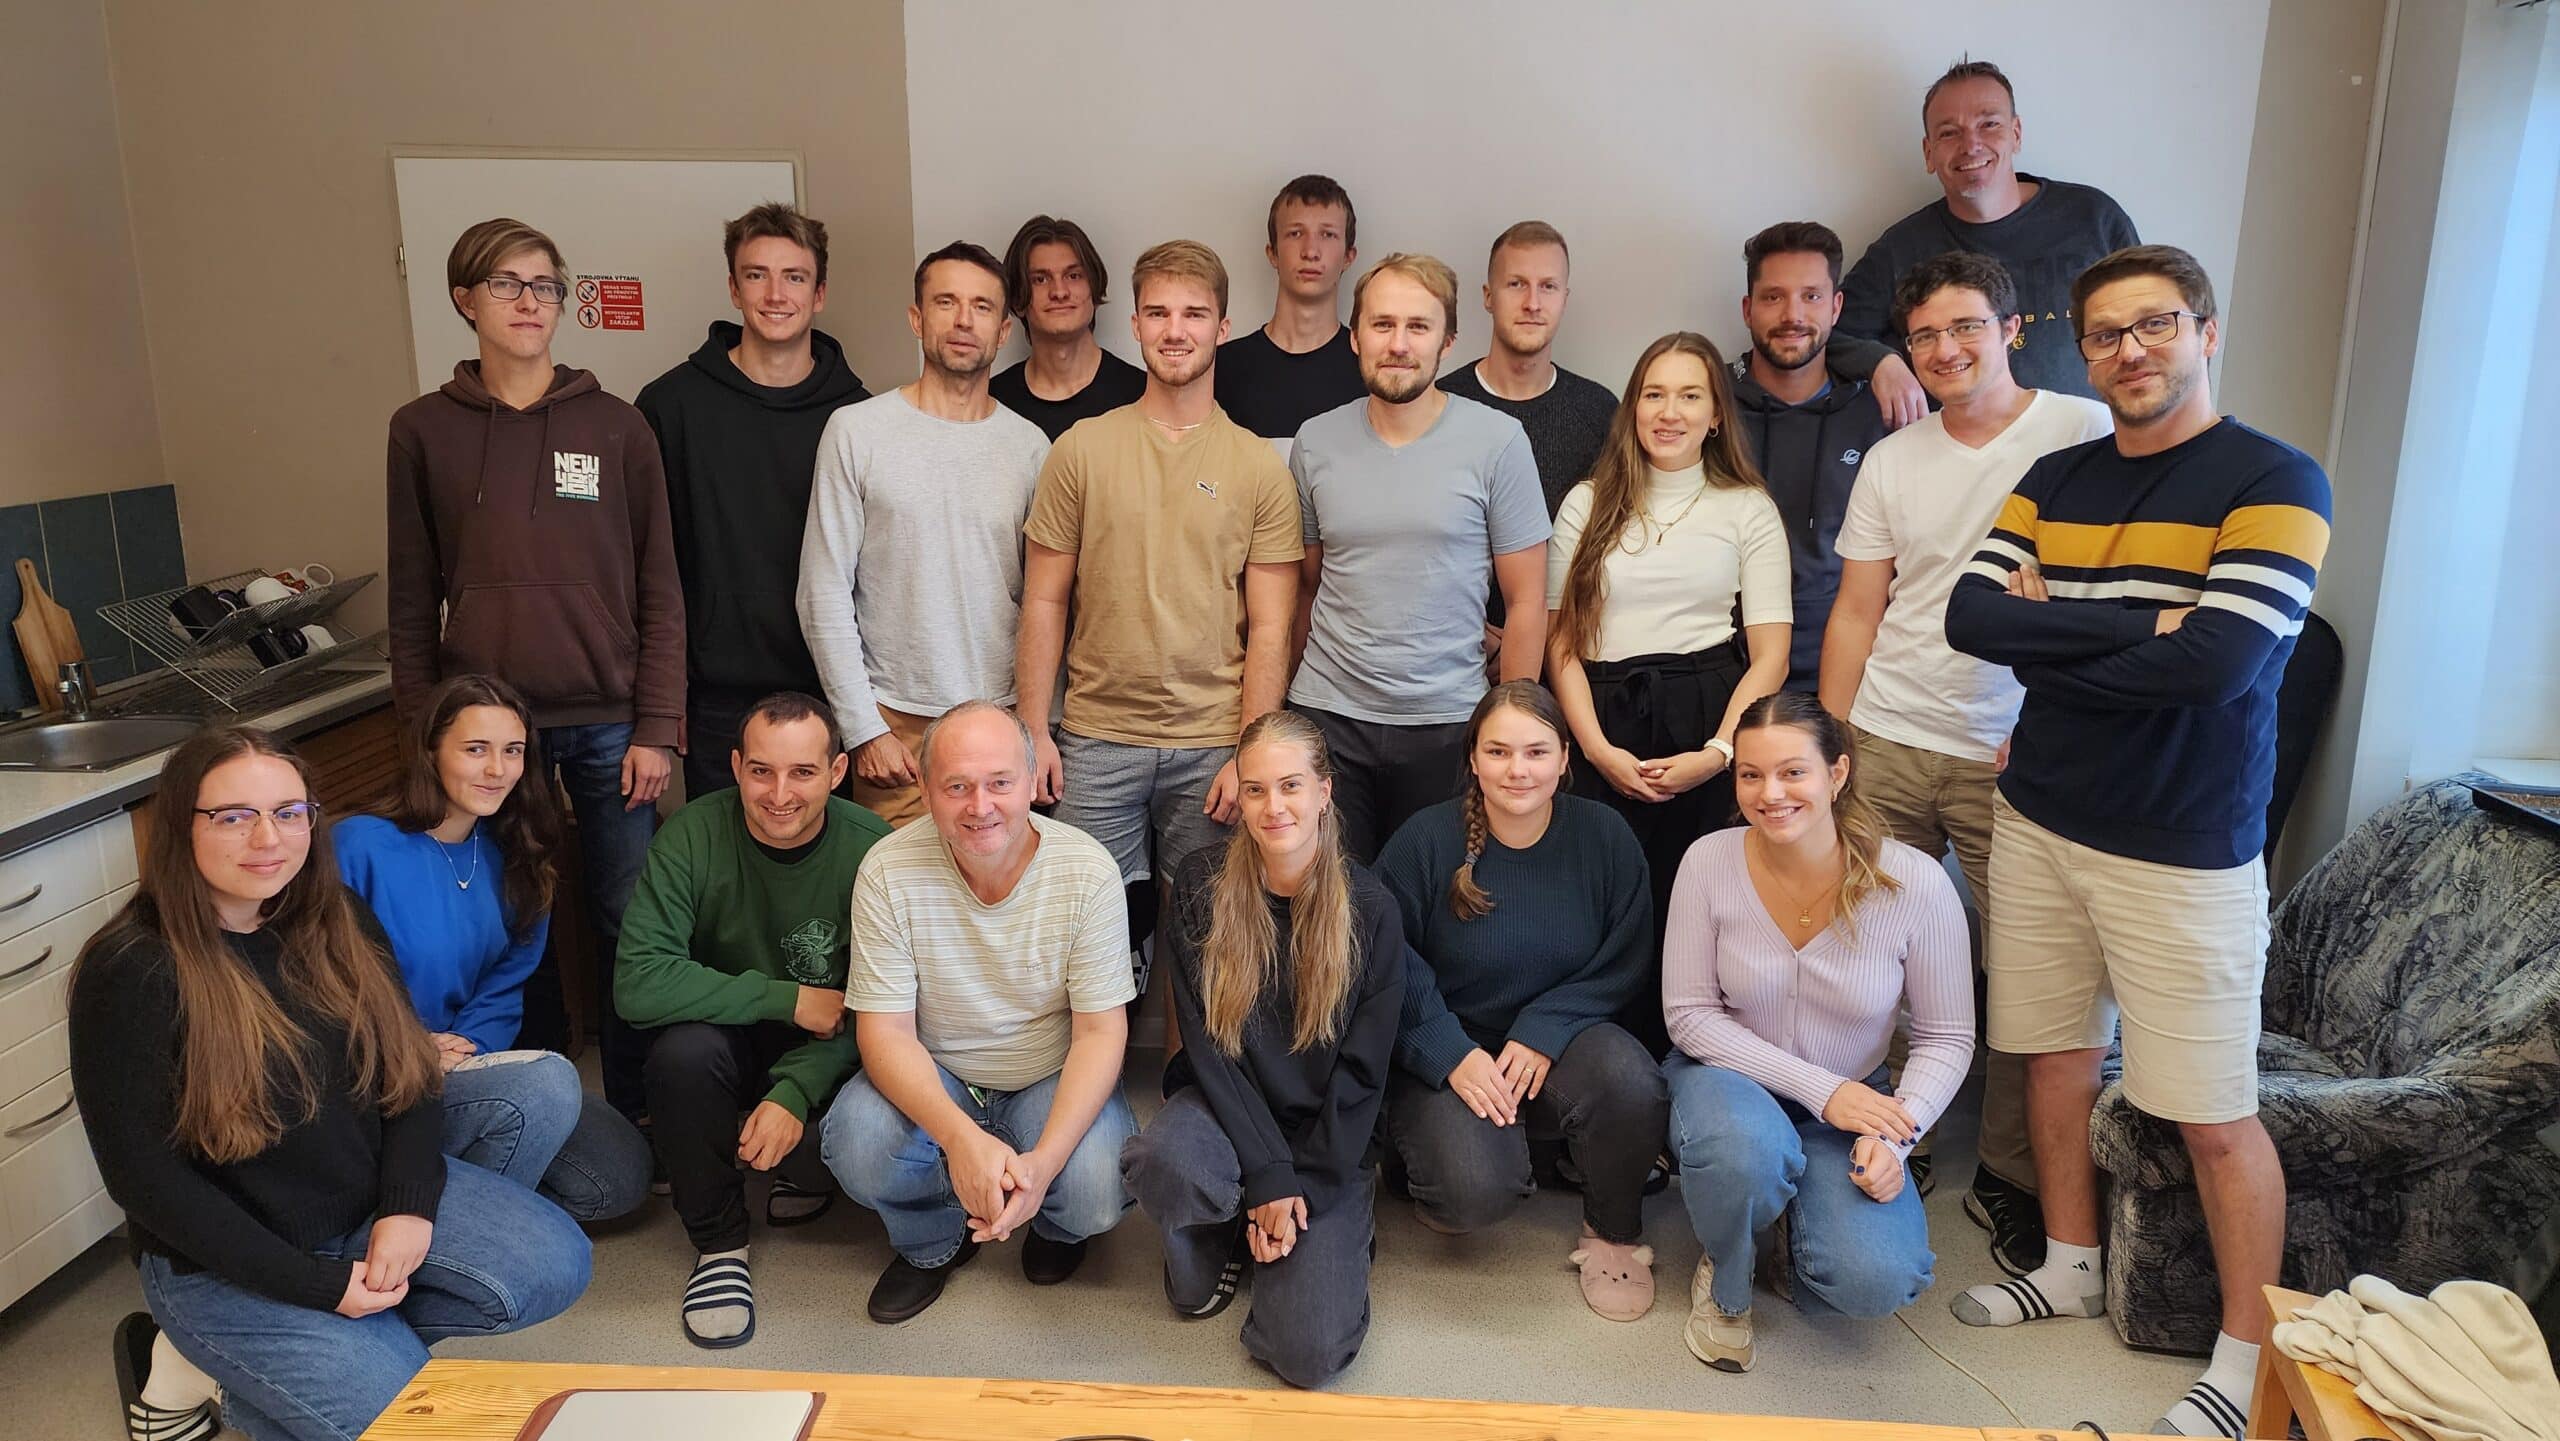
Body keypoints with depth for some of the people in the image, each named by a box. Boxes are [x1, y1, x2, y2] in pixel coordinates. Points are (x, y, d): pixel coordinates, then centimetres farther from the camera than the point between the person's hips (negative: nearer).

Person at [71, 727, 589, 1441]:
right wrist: (316, 1285, -18)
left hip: (371, 1199, 6)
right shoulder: (131, 972, -17)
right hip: (227, 1261, -5)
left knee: (555, 1265, -11)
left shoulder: (335, 919, 0)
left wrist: (409, 1203, -13)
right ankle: (185, 1361, 7)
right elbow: (144, 1174, -17)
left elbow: (408, 1065, 3)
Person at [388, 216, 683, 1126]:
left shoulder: (616, 427, 3)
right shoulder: (423, 430, 5)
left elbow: (659, 591, 2)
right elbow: (413, 600, 7)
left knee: (627, 925, 4)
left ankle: (633, 1116, 20)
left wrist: (656, 729, -4)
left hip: (609, 724, 0)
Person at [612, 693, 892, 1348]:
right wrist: (787, 998, -28)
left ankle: (802, 1172, 11)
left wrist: (795, 1093, -32)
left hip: (824, 1055, 0)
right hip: (728, 1040, 0)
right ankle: (718, 1240, -8)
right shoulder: (693, 837, -18)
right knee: (682, 1050, -32)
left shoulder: (872, 849, -20)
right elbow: (638, 984, -27)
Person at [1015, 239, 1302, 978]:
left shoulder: (1259, 467, 2)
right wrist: (1034, 732, 0)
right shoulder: (1080, 451, 4)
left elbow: (1269, 629, 0)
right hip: (1096, 739, 1)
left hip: (1212, 745, 0)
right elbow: (1044, 603, 5)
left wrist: (1250, 755, -7)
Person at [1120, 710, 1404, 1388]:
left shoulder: (1368, 908, -9)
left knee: (1310, 1353, -18)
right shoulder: (1202, 884, -7)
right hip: (1222, 1104, 1)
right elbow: (1205, 1038, -10)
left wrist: (1303, 1189, -14)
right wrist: (1269, 1174, -17)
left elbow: (1362, 1072, -6)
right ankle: (1213, 1239, 2)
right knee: (1164, 1163, -36)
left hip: (1324, 1134, -1)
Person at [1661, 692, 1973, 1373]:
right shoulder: (1710, 863, -16)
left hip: (1852, 1100, 1)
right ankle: (1725, 1284, -2)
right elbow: (1691, 1014, -11)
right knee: (1745, 1146, -38)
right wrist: (1819, 1089, -20)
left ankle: (1791, 1226, 14)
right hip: (1729, 1075, 0)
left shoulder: (1916, 884, -18)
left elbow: (1947, 1038, -6)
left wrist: (1895, 1133, -23)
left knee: (1874, 1281, -24)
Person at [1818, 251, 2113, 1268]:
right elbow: (1855, 615, 11)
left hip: (2015, 755, -3)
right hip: (1886, 744, 3)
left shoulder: (2085, 432, -2)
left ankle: (2009, 1177, 18)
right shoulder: (1891, 461, 10)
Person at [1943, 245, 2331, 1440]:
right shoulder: (2054, 480, 7)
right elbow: (1972, 616, -7)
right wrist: (2136, 627, -16)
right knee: (2055, 1053, 14)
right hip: (2040, 822, 5)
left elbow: (2221, 661, -23)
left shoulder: (2274, 483, -9)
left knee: (2212, 1113, 1)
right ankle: (2071, 1267, 33)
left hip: (2183, 849, -5)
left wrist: (2051, 648, -11)